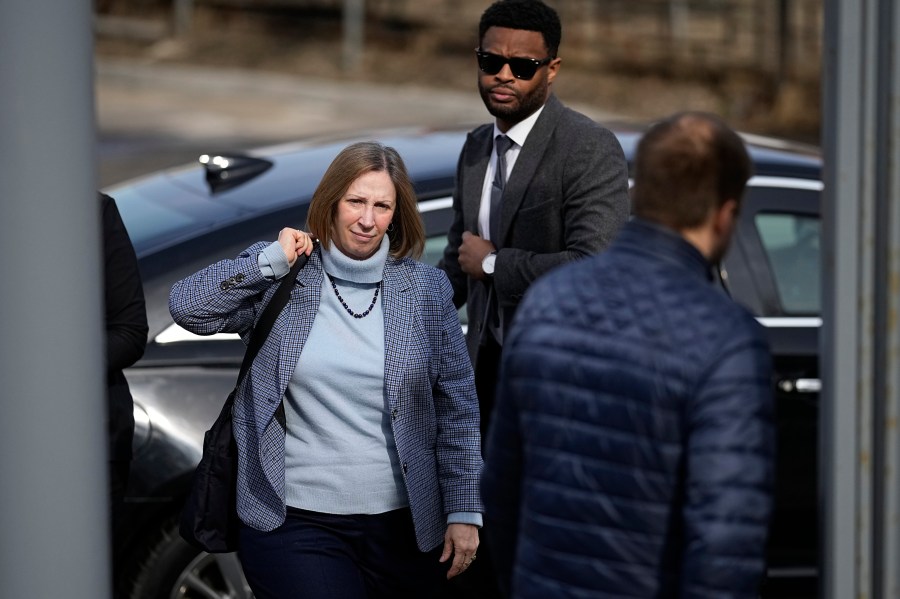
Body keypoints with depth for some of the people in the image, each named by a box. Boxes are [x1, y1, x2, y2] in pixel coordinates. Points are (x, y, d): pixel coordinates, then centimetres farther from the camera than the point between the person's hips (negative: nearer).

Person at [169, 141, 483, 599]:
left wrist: (464, 511, 2)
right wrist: (272, 260, -12)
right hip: (295, 522, -2)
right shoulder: (280, 278, 2)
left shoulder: (426, 288, 4)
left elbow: (457, 409, 5)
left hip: (401, 524, 2)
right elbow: (187, 308, -10)